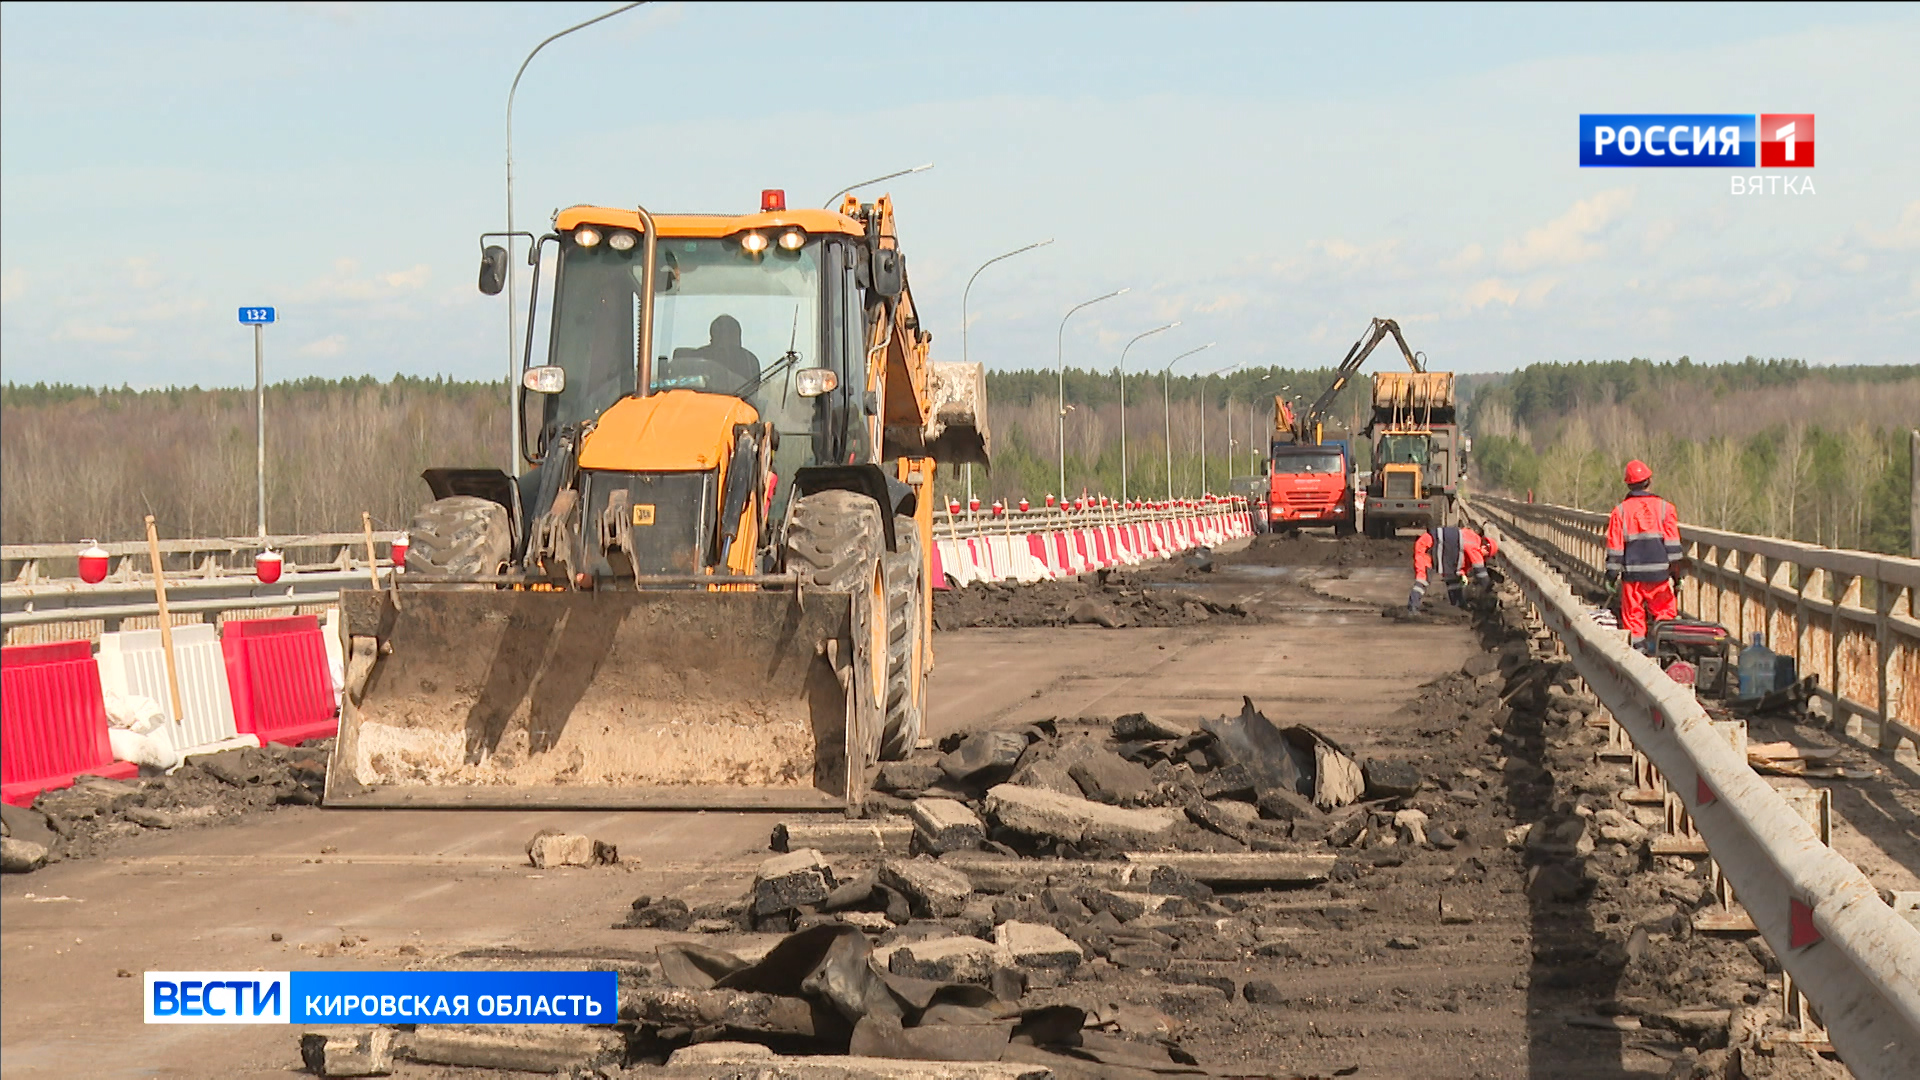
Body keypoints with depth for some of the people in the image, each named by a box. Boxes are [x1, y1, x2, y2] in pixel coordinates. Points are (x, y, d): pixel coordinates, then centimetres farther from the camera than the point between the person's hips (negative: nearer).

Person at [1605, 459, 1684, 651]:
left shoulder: (1620, 511, 1)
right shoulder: (1664, 508, 0)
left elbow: (1614, 545, 2)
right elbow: (1672, 543, 0)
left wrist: (1611, 573, 7)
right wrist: (1676, 571, 4)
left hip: (1632, 572, 0)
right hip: (1658, 571, 0)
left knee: (1633, 616, 5)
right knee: (1665, 613, 6)